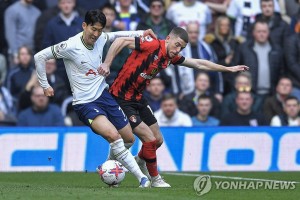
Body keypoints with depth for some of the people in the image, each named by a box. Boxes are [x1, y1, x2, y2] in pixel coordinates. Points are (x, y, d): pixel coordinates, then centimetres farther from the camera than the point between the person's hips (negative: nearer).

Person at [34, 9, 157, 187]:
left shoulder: (101, 39, -1)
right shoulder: (71, 46, -19)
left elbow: (116, 35, 23)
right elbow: (40, 57, -12)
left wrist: (141, 33, 13)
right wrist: (45, 85, -5)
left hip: (103, 94, 7)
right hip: (85, 103, -7)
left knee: (129, 138, 9)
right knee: (113, 135, -27)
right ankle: (142, 178, -23)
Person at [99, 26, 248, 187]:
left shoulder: (172, 57, 3)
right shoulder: (153, 45, -21)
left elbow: (199, 64, 14)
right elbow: (121, 41, -26)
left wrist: (228, 69, 18)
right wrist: (106, 64, -34)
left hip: (138, 98, 9)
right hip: (121, 98, -9)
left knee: (158, 139, 16)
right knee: (149, 139, -10)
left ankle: (140, 161, 45)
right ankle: (155, 179, 10)